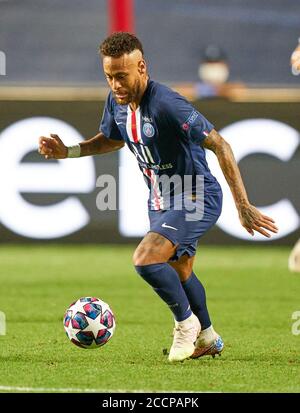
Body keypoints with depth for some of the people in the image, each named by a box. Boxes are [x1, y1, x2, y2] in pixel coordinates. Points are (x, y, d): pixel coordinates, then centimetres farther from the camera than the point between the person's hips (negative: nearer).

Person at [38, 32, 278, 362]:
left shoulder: (167, 105, -31)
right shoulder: (117, 102, -5)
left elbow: (219, 146, -29)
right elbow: (110, 139, 17)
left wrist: (243, 207, -31)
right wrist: (67, 152, 0)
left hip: (197, 199, -9)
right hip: (160, 200, 9)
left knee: (145, 260, -25)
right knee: (179, 273, 22)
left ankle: (186, 323, 0)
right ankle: (207, 338, 44)